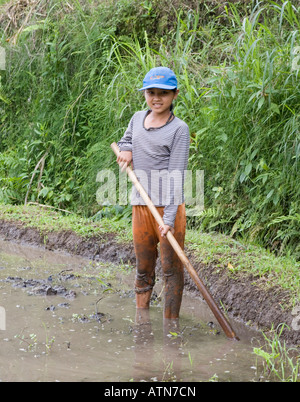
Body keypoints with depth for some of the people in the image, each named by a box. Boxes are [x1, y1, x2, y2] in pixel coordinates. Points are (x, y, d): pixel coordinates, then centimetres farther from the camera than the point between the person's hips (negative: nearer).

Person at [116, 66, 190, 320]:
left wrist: (169, 218, -22)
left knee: (171, 268, -1)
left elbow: (177, 175, -14)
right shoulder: (137, 119, 11)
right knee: (143, 268, 13)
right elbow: (127, 139, 34)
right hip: (141, 206, 5)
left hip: (169, 206, -5)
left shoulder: (179, 129, -7)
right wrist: (125, 150, 7)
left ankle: (170, 324, 5)